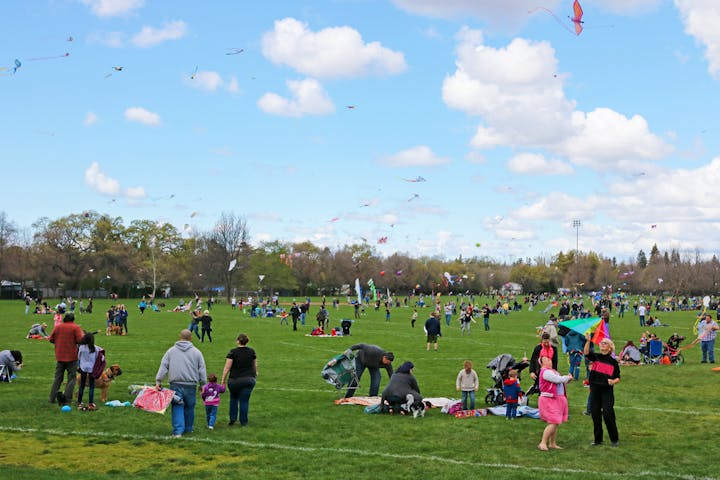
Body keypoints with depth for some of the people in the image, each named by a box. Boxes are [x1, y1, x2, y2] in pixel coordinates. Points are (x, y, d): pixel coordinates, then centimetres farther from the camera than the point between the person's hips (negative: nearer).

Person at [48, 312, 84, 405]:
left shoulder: (57, 327, 4)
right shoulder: (75, 327, -8)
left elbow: (51, 339, 8)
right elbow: (81, 340, -16)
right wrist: (83, 334, 4)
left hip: (59, 357, 4)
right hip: (72, 357, -4)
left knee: (57, 378, 15)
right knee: (71, 378, 3)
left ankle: (52, 398, 14)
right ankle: (66, 399, -5)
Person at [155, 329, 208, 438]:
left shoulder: (171, 350, 6)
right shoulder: (196, 352, 6)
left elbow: (163, 366, 2)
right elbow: (202, 370, 7)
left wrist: (158, 381, 2)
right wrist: (203, 384, 12)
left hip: (175, 384, 0)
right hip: (191, 385, 1)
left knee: (177, 407, 1)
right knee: (189, 407, 14)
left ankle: (178, 431, -8)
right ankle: (188, 428, 25)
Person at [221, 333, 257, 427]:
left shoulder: (233, 352, -8)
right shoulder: (252, 351, 3)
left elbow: (227, 368, -10)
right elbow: (255, 365, 15)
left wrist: (223, 381, -5)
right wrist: (255, 373, 35)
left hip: (235, 380, -2)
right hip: (249, 379, 2)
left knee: (233, 398, 21)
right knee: (244, 401, 5)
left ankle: (232, 419, 18)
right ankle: (243, 422, 8)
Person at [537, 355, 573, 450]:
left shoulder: (553, 371, 19)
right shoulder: (546, 372, -15)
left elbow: (561, 381, 22)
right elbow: (558, 379, -22)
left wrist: (567, 378, 2)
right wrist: (568, 377, -4)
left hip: (557, 400, 10)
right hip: (549, 400, -10)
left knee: (555, 423, 11)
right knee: (553, 423, -14)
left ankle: (552, 443, 19)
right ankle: (543, 443, -10)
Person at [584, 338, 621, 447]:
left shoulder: (613, 361, 2)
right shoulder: (596, 356, 4)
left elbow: (618, 378, 7)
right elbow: (586, 353, -17)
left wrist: (613, 381, -15)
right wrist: (588, 341, -31)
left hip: (607, 391, -2)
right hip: (595, 390, 2)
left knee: (608, 415, -7)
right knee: (595, 415, 6)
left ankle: (614, 439, 9)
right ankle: (598, 439, 20)